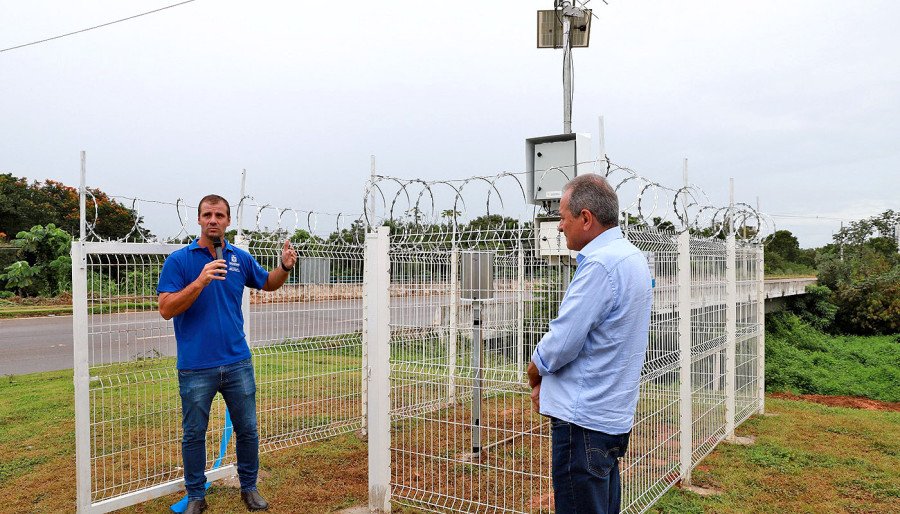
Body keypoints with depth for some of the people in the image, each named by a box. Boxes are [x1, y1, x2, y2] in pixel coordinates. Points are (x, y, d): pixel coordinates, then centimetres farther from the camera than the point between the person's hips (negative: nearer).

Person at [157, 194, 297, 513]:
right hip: (195, 367, -3)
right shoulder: (178, 260, -6)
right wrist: (200, 281, -25)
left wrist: (285, 266, 0)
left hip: (237, 363, 3)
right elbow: (166, 309, -13)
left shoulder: (241, 258, 5)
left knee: (247, 430, 12)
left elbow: (268, 283, 21)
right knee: (194, 434, 11)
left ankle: (249, 487, 31)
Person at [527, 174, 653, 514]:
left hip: (584, 420, -10)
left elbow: (561, 344, -22)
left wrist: (534, 375, 0)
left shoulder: (600, 265, -21)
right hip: (615, 417, 10)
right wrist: (545, 380, 8)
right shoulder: (632, 257, 11)